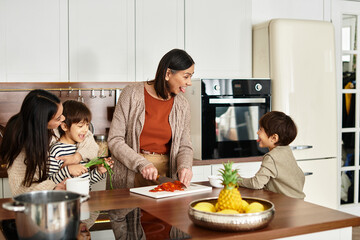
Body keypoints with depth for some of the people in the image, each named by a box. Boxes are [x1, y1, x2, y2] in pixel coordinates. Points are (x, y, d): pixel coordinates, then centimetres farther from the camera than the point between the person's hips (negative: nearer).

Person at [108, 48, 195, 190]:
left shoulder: (182, 105, 7)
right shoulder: (132, 94, -5)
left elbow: (184, 146, 12)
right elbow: (114, 140, -6)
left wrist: (184, 166, -10)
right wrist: (142, 164, -17)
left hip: (164, 175, 3)